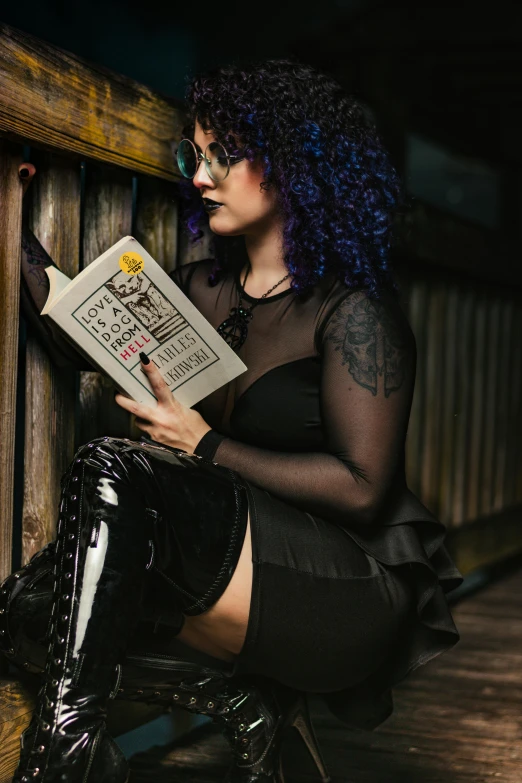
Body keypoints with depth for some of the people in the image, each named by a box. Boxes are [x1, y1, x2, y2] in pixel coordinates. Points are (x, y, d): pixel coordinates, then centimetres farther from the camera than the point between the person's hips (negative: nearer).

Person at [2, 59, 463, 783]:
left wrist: (205, 446, -14)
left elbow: (362, 490, -14)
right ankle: (242, 701, -10)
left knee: (113, 471, -27)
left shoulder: (352, 309, -8)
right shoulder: (204, 288, 14)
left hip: (357, 592, -7)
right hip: (240, 551, 7)